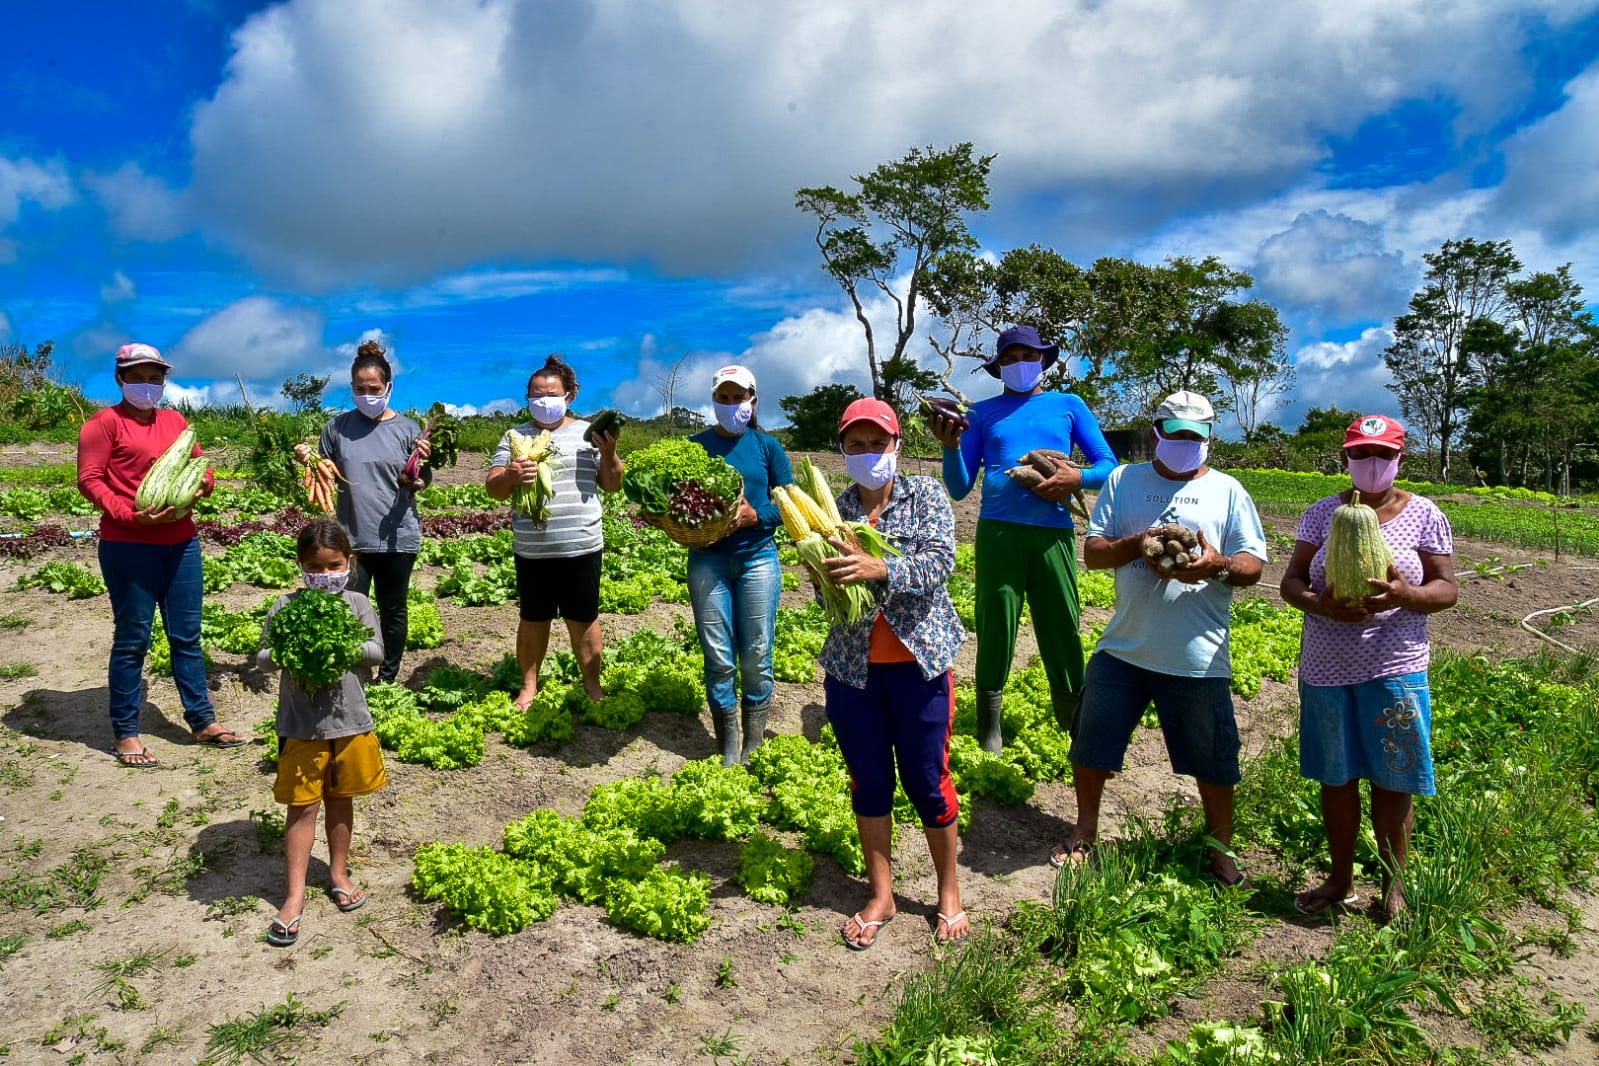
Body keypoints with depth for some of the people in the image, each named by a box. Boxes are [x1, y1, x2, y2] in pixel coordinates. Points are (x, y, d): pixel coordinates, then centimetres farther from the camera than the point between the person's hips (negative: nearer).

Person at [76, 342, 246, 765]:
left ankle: (202, 721, 20)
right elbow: (89, 480, -8)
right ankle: (126, 732, 14)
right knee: (132, 639, 2)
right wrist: (131, 514, -20)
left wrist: (203, 482, -5)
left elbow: (200, 465, 18)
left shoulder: (175, 421, 14)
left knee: (187, 635, 11)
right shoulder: (105, 422, -2)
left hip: (181, 542, 5)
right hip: (128, 546, -5)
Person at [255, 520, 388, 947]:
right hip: (301, 725, -2)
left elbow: (377, 652, -3)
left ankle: (338, 874, 34)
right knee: (302, 806, 4)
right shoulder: (286, 606, -3)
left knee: (341, 800, 17)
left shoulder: (357, 604, 0)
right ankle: (295, 894, 13)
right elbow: (262, 656, -1)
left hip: (350, 722, 2)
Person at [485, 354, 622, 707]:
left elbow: (612, 485, 4)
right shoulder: (514, 437, 5)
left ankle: (592, 683, 23)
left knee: (583, 621, 8)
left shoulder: (587, 433, 5)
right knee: (533, 621, 11)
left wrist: (609, 454, -14)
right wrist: (510, 476, -23)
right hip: (532, 551, 1)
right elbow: (493, 489, -1)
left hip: (582, 547, 0)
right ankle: (529, 685, 26)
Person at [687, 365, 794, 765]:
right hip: (708, 559, 0)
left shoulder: (766, 445, 5)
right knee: (718, 658, 2)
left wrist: (755, 515, -15)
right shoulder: (696, 445, 6)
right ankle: (728, 753, 13)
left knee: (756, 656, 3)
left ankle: (754, 750, 17)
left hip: (757, 557, 0)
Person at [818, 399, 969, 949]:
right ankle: (881, 894, 28)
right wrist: (824, 579, -22)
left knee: (927, 780, 6)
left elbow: (940, 562, -18)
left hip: (919, 661, -2)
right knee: (868, 780, 11)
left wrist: (880, 568, -34)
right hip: (851, 665, 3)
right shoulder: (835, 509, 4)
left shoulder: (926, 495, -2)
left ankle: (949, 893, 26)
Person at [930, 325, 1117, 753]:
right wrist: (950, 445, -7)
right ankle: (989, 738, 8)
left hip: (1053, 533, 1)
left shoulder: (1069, 406, 16)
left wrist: (1077, 478, -8)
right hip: (998, 531, 0)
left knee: (1063, 634, -1)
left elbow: (1108, 466, 13)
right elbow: (959, 488, 11)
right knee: (995, 631, -1)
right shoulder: (982, 413, 14)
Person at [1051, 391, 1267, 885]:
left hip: (1199, 657, -1)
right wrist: (1139, 543, -16)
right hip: (1123, 647, 2)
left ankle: (1221, 848, 31)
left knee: (1214, 760, 8)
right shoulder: (1123, 481, 8)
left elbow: (1253, 564, 1)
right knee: (1090, 745, 10)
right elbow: (1091, 551, 3)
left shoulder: (1227, 490, 5)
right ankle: (1084, 834, 31)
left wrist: (1217, 565, -21)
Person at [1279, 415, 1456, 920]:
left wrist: (1405, 596, -23)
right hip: (1326, 668, 2)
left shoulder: (1423, 514, 0)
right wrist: (1320, 605, -19)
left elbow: (1447, 589, -1)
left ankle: (1393, 887, 24)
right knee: (1336, 777, 11)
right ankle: (1341, 881, 28)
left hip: (1394, 669, -2)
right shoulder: (1323, 512, 4)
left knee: (1391, 781, 5)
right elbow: (1291, 581, 2)